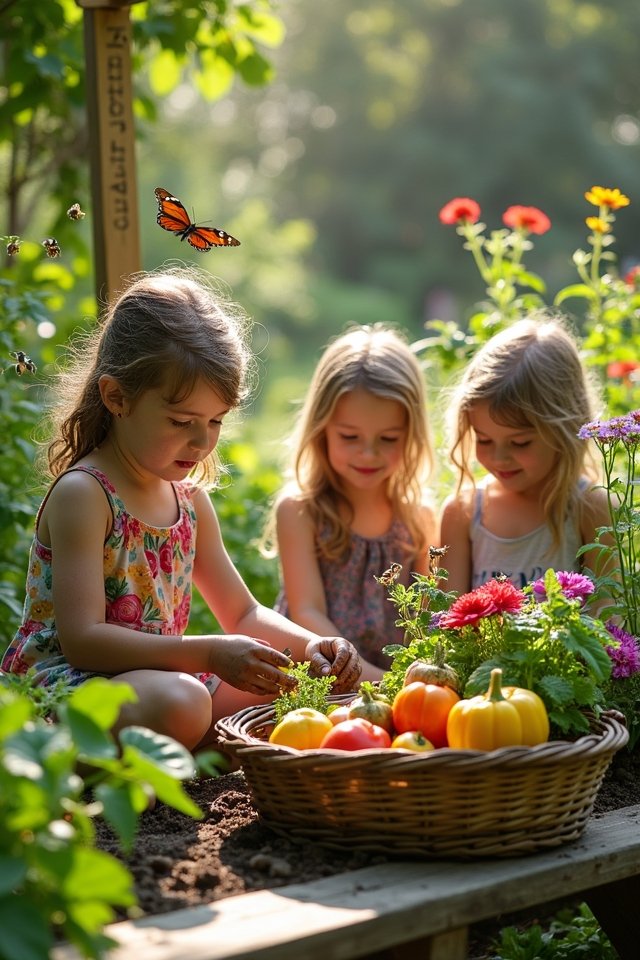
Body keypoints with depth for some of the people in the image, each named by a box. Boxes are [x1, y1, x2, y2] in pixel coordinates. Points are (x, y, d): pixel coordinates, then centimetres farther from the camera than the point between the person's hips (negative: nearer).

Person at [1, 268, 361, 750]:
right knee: (178, 703, -39)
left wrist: (309, 644, -1)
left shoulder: (191, 497, 11)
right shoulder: (82, 494, -14)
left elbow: (244, 614, 21)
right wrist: (210, 653, -28)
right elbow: (83, 639, -23)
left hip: (156, 673, 9)